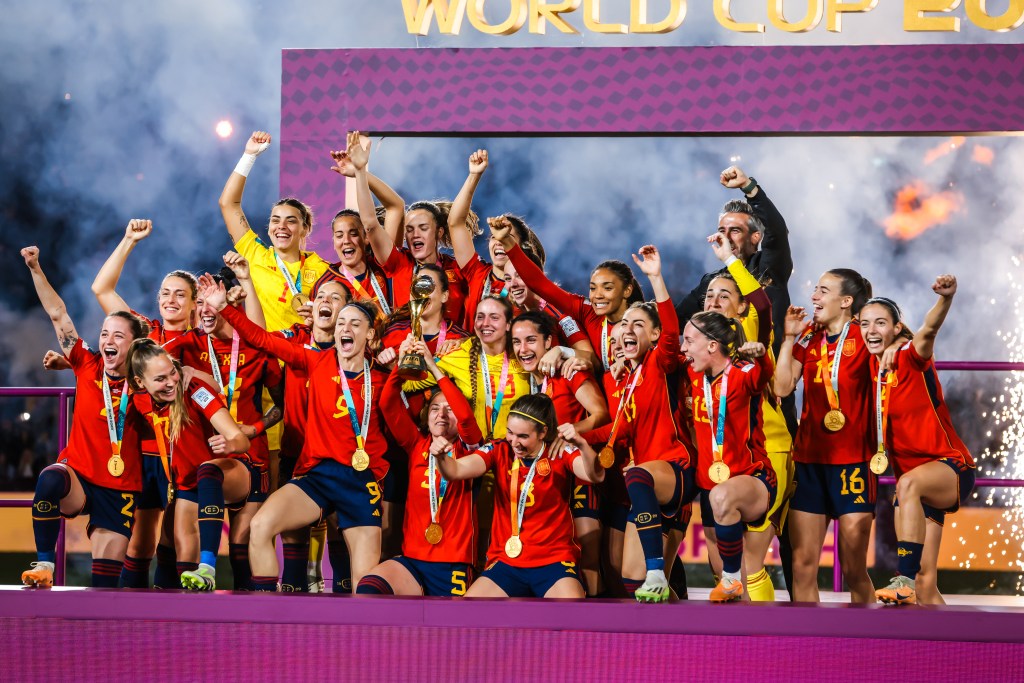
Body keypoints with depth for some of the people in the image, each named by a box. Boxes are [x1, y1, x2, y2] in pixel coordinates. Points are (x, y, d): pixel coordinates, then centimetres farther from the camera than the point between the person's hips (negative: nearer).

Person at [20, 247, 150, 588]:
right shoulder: (88, 367, 1)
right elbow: (58, 314, -3)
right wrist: (35, 268, -8)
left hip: (120, 490, 0)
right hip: (78, 475, 0)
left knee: (106, 578, -4)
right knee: (50, 479, -36)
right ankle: (44, 565, -27)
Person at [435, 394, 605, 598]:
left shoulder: (560, 452, -5)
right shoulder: (500, 450, 0)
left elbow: (595, 476, -21)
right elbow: (455, 471, -12)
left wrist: (582, 444, -41)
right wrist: (441, 457, -35)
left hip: (554, 561, -3)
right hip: (506, 563, 3)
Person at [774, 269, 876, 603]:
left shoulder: (864, 337, -3)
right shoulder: (809, 337, 10)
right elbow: (782, 387, 3)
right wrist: (789, 337, 0)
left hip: (853, 461, -5)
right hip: (808, 459, 5)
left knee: (854, 569, -1)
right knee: (803, 564, 3)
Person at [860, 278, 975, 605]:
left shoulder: (911, 358, -12)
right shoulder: (871, 367, 4)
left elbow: (929, 329, -34)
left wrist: (945, 298, -54)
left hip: (950, 467, -7)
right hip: (912, 479, 7)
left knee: (910, 483, -40)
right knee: (926, 584, 4)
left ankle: (906, 579, -42)